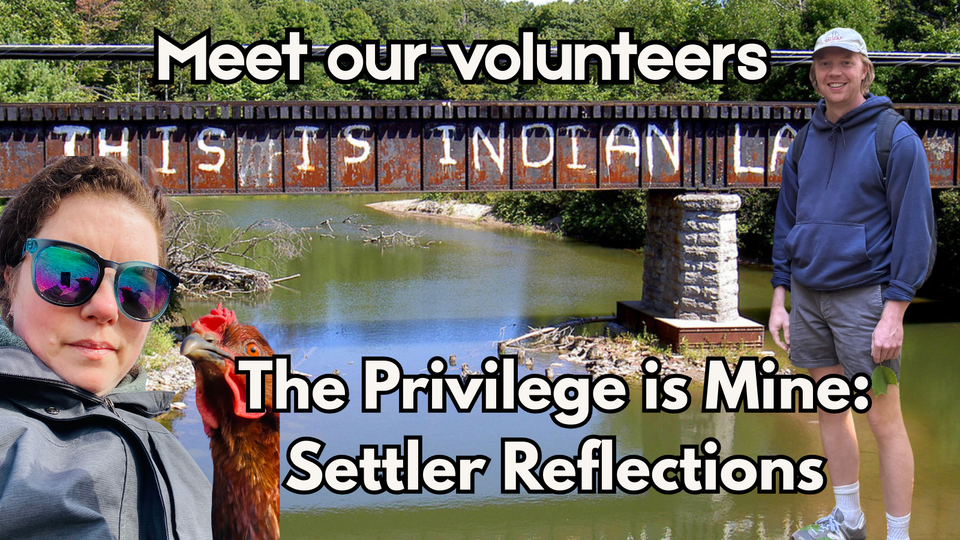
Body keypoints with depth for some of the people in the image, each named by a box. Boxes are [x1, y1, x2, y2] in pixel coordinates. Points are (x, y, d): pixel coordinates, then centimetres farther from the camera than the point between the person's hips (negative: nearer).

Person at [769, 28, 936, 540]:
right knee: (830, 410, 14)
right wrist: (779, 300, 11)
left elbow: (915, 230, -10)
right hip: (808, 296, 6)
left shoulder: (896, 139, -7)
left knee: (884, 421, -2)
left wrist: (893, 314, -16)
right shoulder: (806, 142, 11)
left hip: (863, 295, -6)